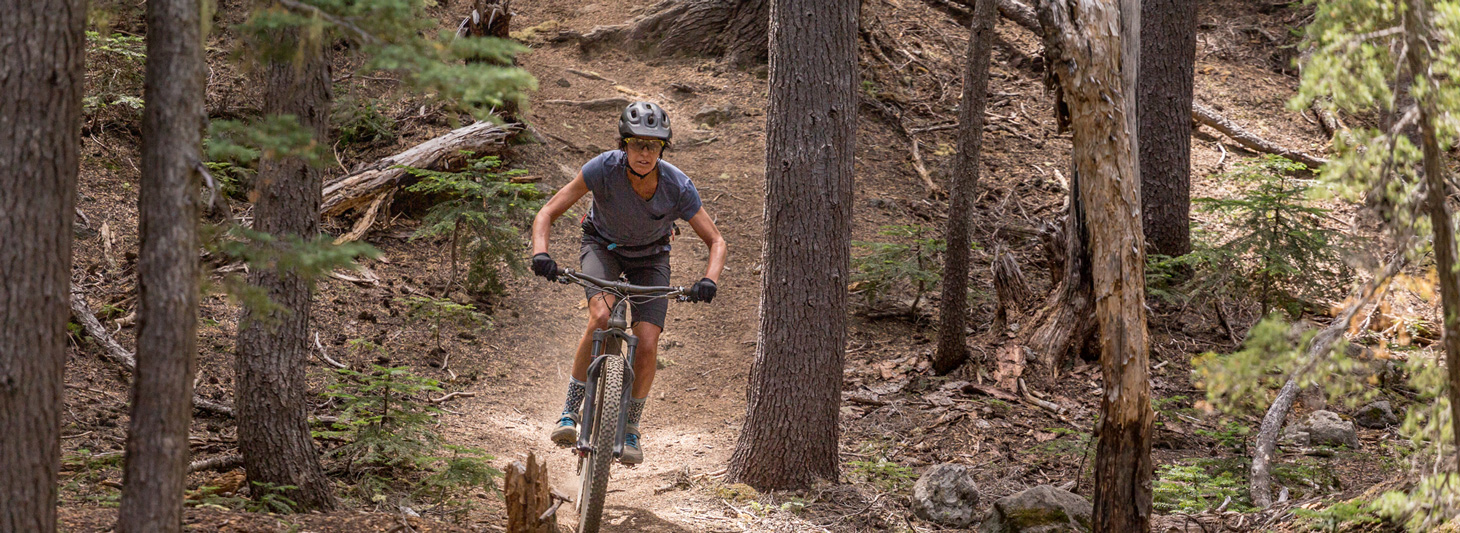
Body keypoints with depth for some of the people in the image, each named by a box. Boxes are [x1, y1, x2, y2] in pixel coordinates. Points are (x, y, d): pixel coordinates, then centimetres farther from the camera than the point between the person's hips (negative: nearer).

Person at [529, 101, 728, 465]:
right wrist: (540, 253, -46)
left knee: (647, 343, -15)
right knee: (601, 315, -29)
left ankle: (631, 428, 7)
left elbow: (716, 241, -21)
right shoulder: (605, 168, -32)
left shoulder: (678, 187, -30)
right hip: (603, 246, -1)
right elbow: (548, 213, -27)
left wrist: (709, 279, -41)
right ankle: (569, 413, -18)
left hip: (650, 256, 1)